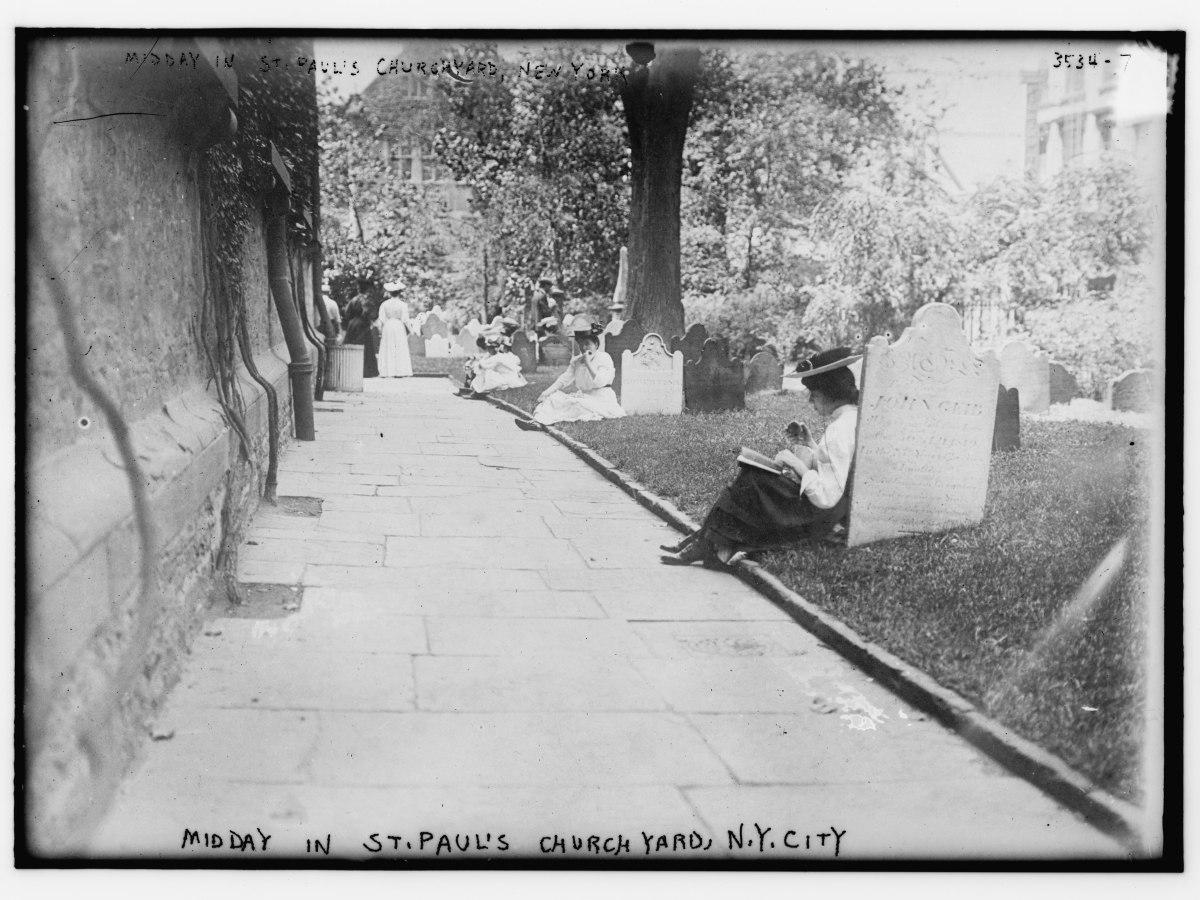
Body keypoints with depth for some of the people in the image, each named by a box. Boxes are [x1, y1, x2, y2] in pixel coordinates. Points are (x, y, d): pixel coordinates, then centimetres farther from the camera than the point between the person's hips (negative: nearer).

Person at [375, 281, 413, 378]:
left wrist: (380, 330, 7)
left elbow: (381, 320, -2)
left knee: (387, 350, 6)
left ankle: (388, 372, 2)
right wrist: (410, 329, 6)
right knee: (401, 350, 3)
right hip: (399, 327, -1)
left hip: (387, 327, 1)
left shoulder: (384, 304, -2)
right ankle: (402, 372, 0)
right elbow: (405, 320, -7)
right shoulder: (403, 304, -7)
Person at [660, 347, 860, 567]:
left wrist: (796, 463, -20)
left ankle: (709, 546, 6)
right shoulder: (853, 417, 6)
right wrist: (810, 445, 6)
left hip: (819, 515, -10)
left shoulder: (839, 431, -25)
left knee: (750, 482, -6)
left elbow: (827, 497, -27)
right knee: (752, 475, 8)